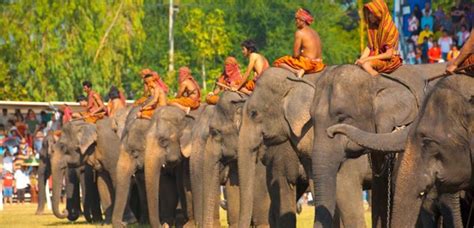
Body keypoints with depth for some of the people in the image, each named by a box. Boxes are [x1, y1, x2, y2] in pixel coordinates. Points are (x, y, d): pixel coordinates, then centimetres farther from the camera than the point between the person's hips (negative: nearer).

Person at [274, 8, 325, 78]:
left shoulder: (300, 33, -10)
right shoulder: (315, 33, 14)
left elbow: (296, 54, -13)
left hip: (307, 64, -8)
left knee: (278, 62, 0)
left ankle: (296, 71, -19)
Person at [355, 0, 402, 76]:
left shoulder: (389, 29, -18)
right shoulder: (373, 27, 5)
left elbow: (388, 54, -19)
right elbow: (369, 47, 6)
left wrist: (367, 59, -20)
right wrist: (361, 59, -13)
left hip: (389, 61, -7)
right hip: (376, 57, 7)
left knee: (366, 65, -31)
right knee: (357, 65, -19)